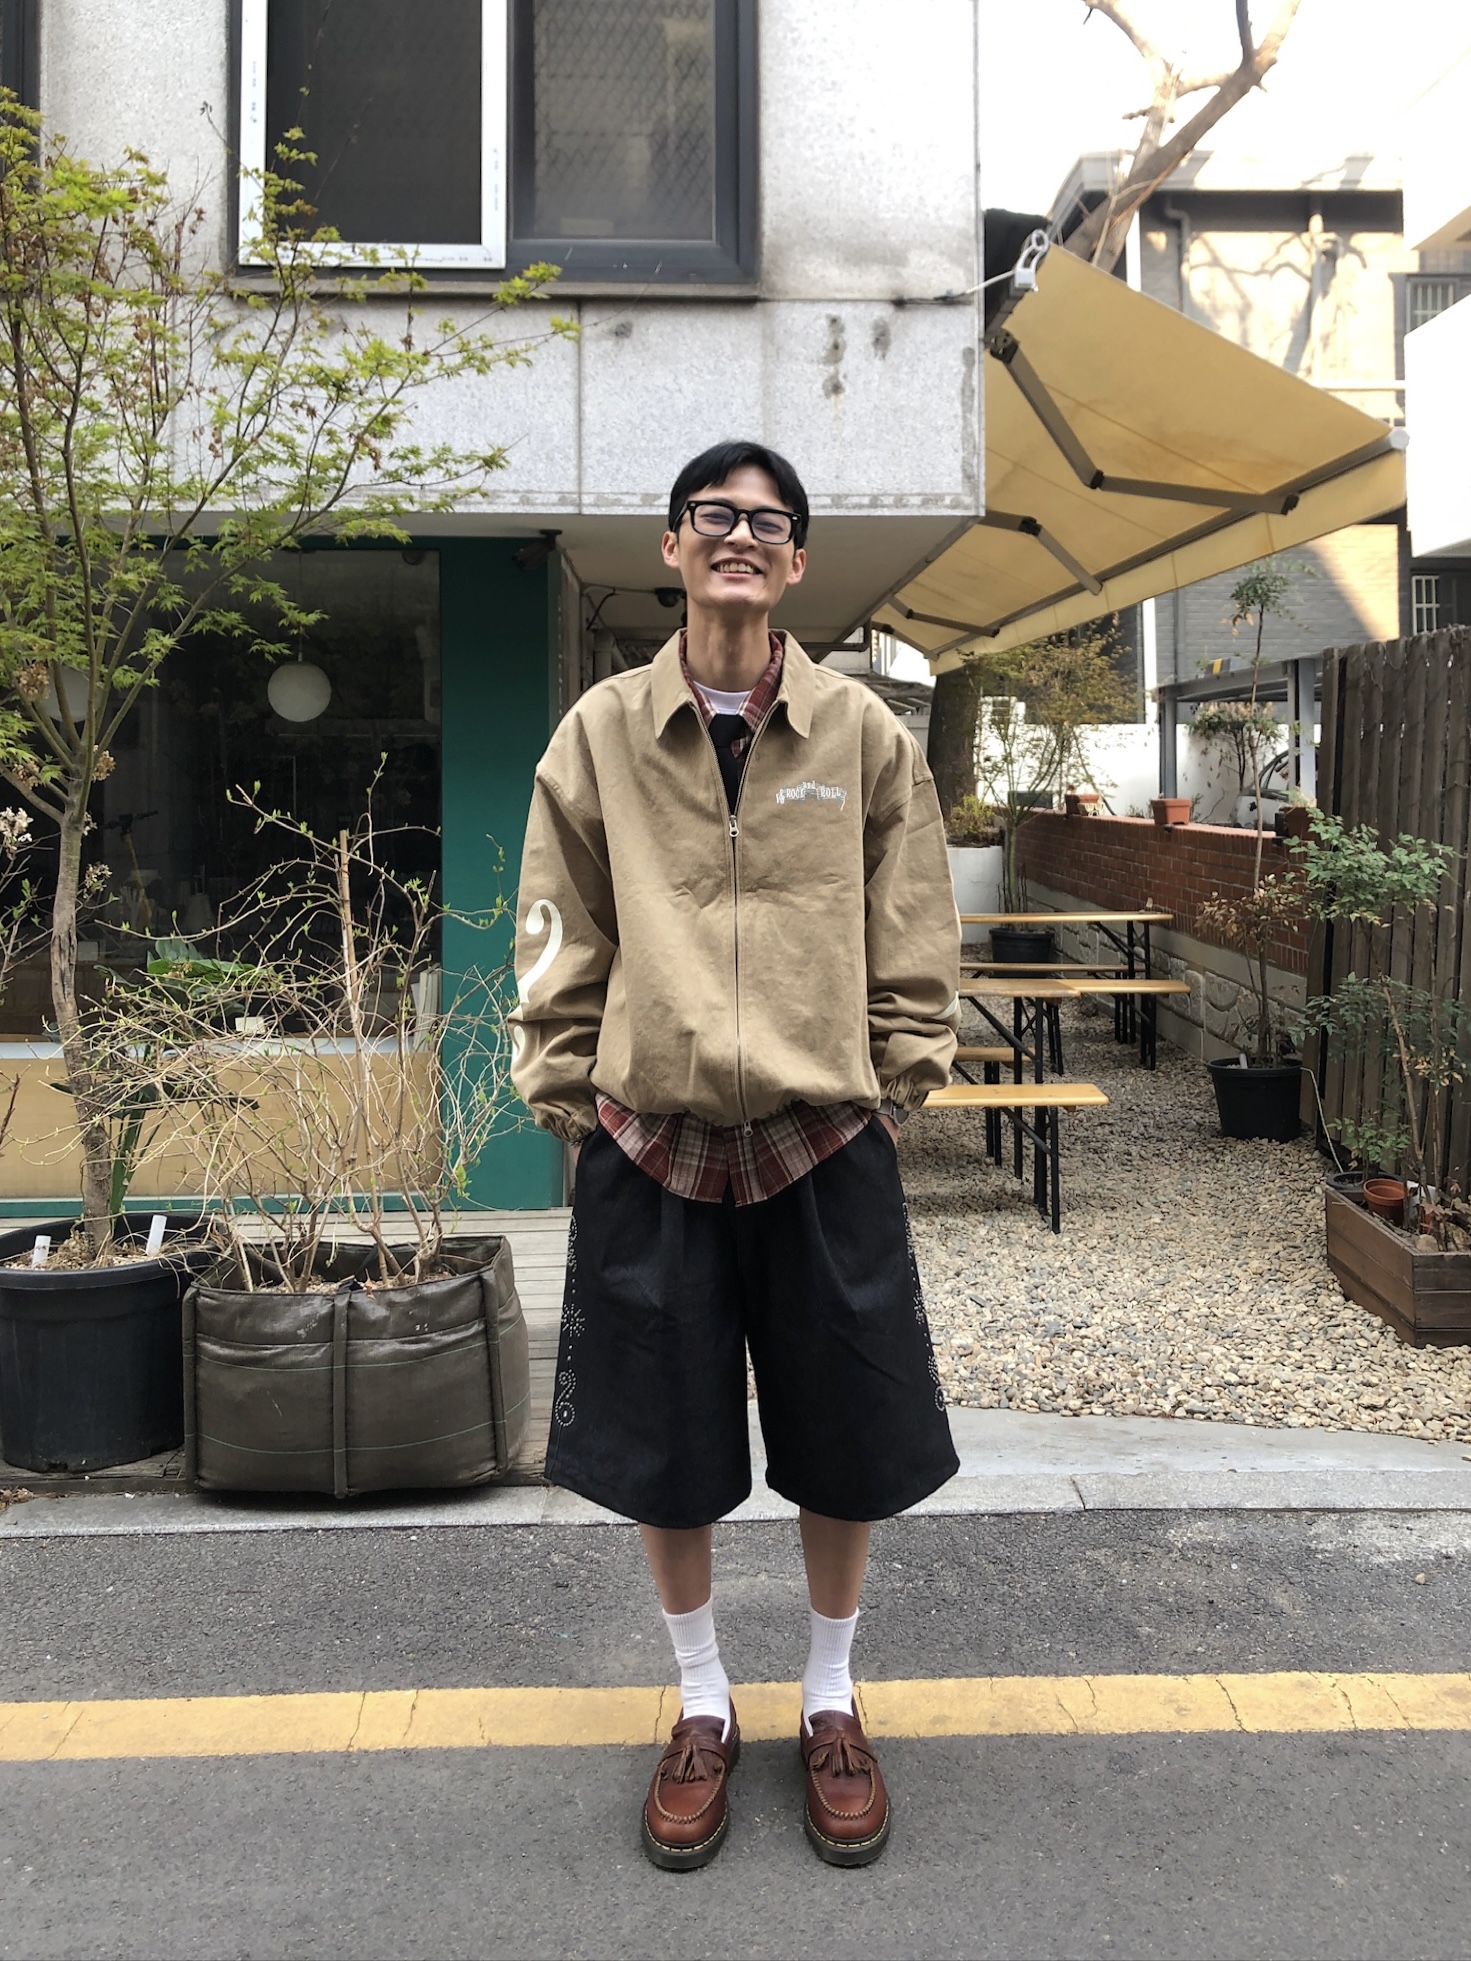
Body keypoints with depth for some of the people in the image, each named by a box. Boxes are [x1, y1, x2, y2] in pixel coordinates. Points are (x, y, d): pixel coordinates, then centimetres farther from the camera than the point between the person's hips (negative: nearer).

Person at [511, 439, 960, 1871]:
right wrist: (568, 1096, 1)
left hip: (825, 1144, 0)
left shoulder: (862, 731, 1)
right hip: (651, 1141, 0)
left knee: (846, 1439, 10)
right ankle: (704, 1706, 34)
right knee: (663, 1443, 11)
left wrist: (893, 1091, 1)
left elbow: (913, 941, 4)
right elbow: (560, 940, 4)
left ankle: (830, 1702, 34)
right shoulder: (601, 733, 1)